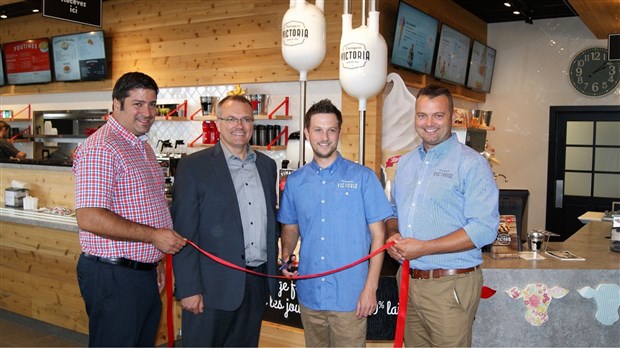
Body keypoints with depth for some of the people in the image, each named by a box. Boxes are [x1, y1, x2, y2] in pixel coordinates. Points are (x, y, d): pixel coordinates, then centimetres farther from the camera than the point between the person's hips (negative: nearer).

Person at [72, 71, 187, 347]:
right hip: (113, 276, -9)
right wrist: (153, 235, -21)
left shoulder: (143, 146, 14)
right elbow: (89, 218, -25)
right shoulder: (101, 148, -17)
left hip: (145, 274, 9)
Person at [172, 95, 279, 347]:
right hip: (212, 286, -5)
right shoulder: (193, 166, -7)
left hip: (257, 282, 5)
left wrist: (274, 265, 12)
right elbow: (184, 233, -10)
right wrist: (189, 289, -13)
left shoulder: (267, 165, 10)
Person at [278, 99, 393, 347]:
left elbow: (378, 236, -4)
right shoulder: (295, 181, 5)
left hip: (350, 297, -3)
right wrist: (286, 254, -4)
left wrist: (371, 287, -9)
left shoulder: (363, 177, -5)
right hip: (309, 294, 3)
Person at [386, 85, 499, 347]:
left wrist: (423, 248, -20)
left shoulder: (471, 163, -10)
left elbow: (484, 229, -18)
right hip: (409, 281, 6)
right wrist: (393, 236, -2)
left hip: (451, 286, -6)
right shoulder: (405, 163, 13)